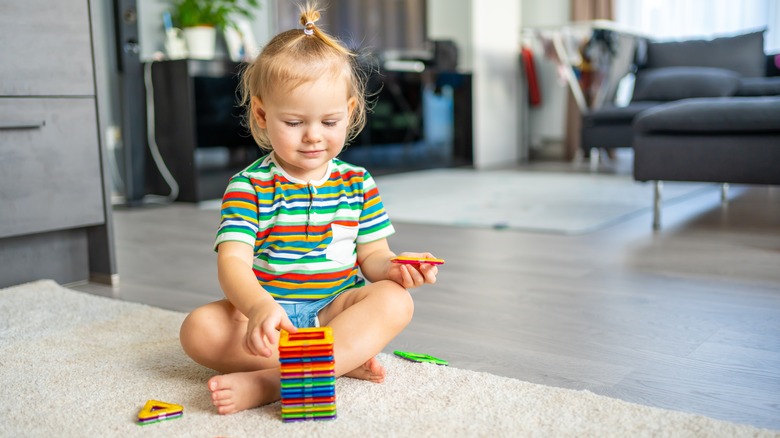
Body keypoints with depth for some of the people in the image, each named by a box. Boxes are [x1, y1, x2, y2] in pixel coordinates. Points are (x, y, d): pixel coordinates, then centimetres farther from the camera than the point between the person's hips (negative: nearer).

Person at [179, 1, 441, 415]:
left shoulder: (358, 183, 6)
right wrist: (259, 307, -38)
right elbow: (232, 261, -16)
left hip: (338, 309, 2)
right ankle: (344, 360, -29)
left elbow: (372, 257, 7)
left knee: (394, 300, -28)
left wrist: (393, 267, -19)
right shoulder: (249, 187, -4)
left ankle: (268, 382, -36)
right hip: (268, 310, -1)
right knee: (199, 328, -27)